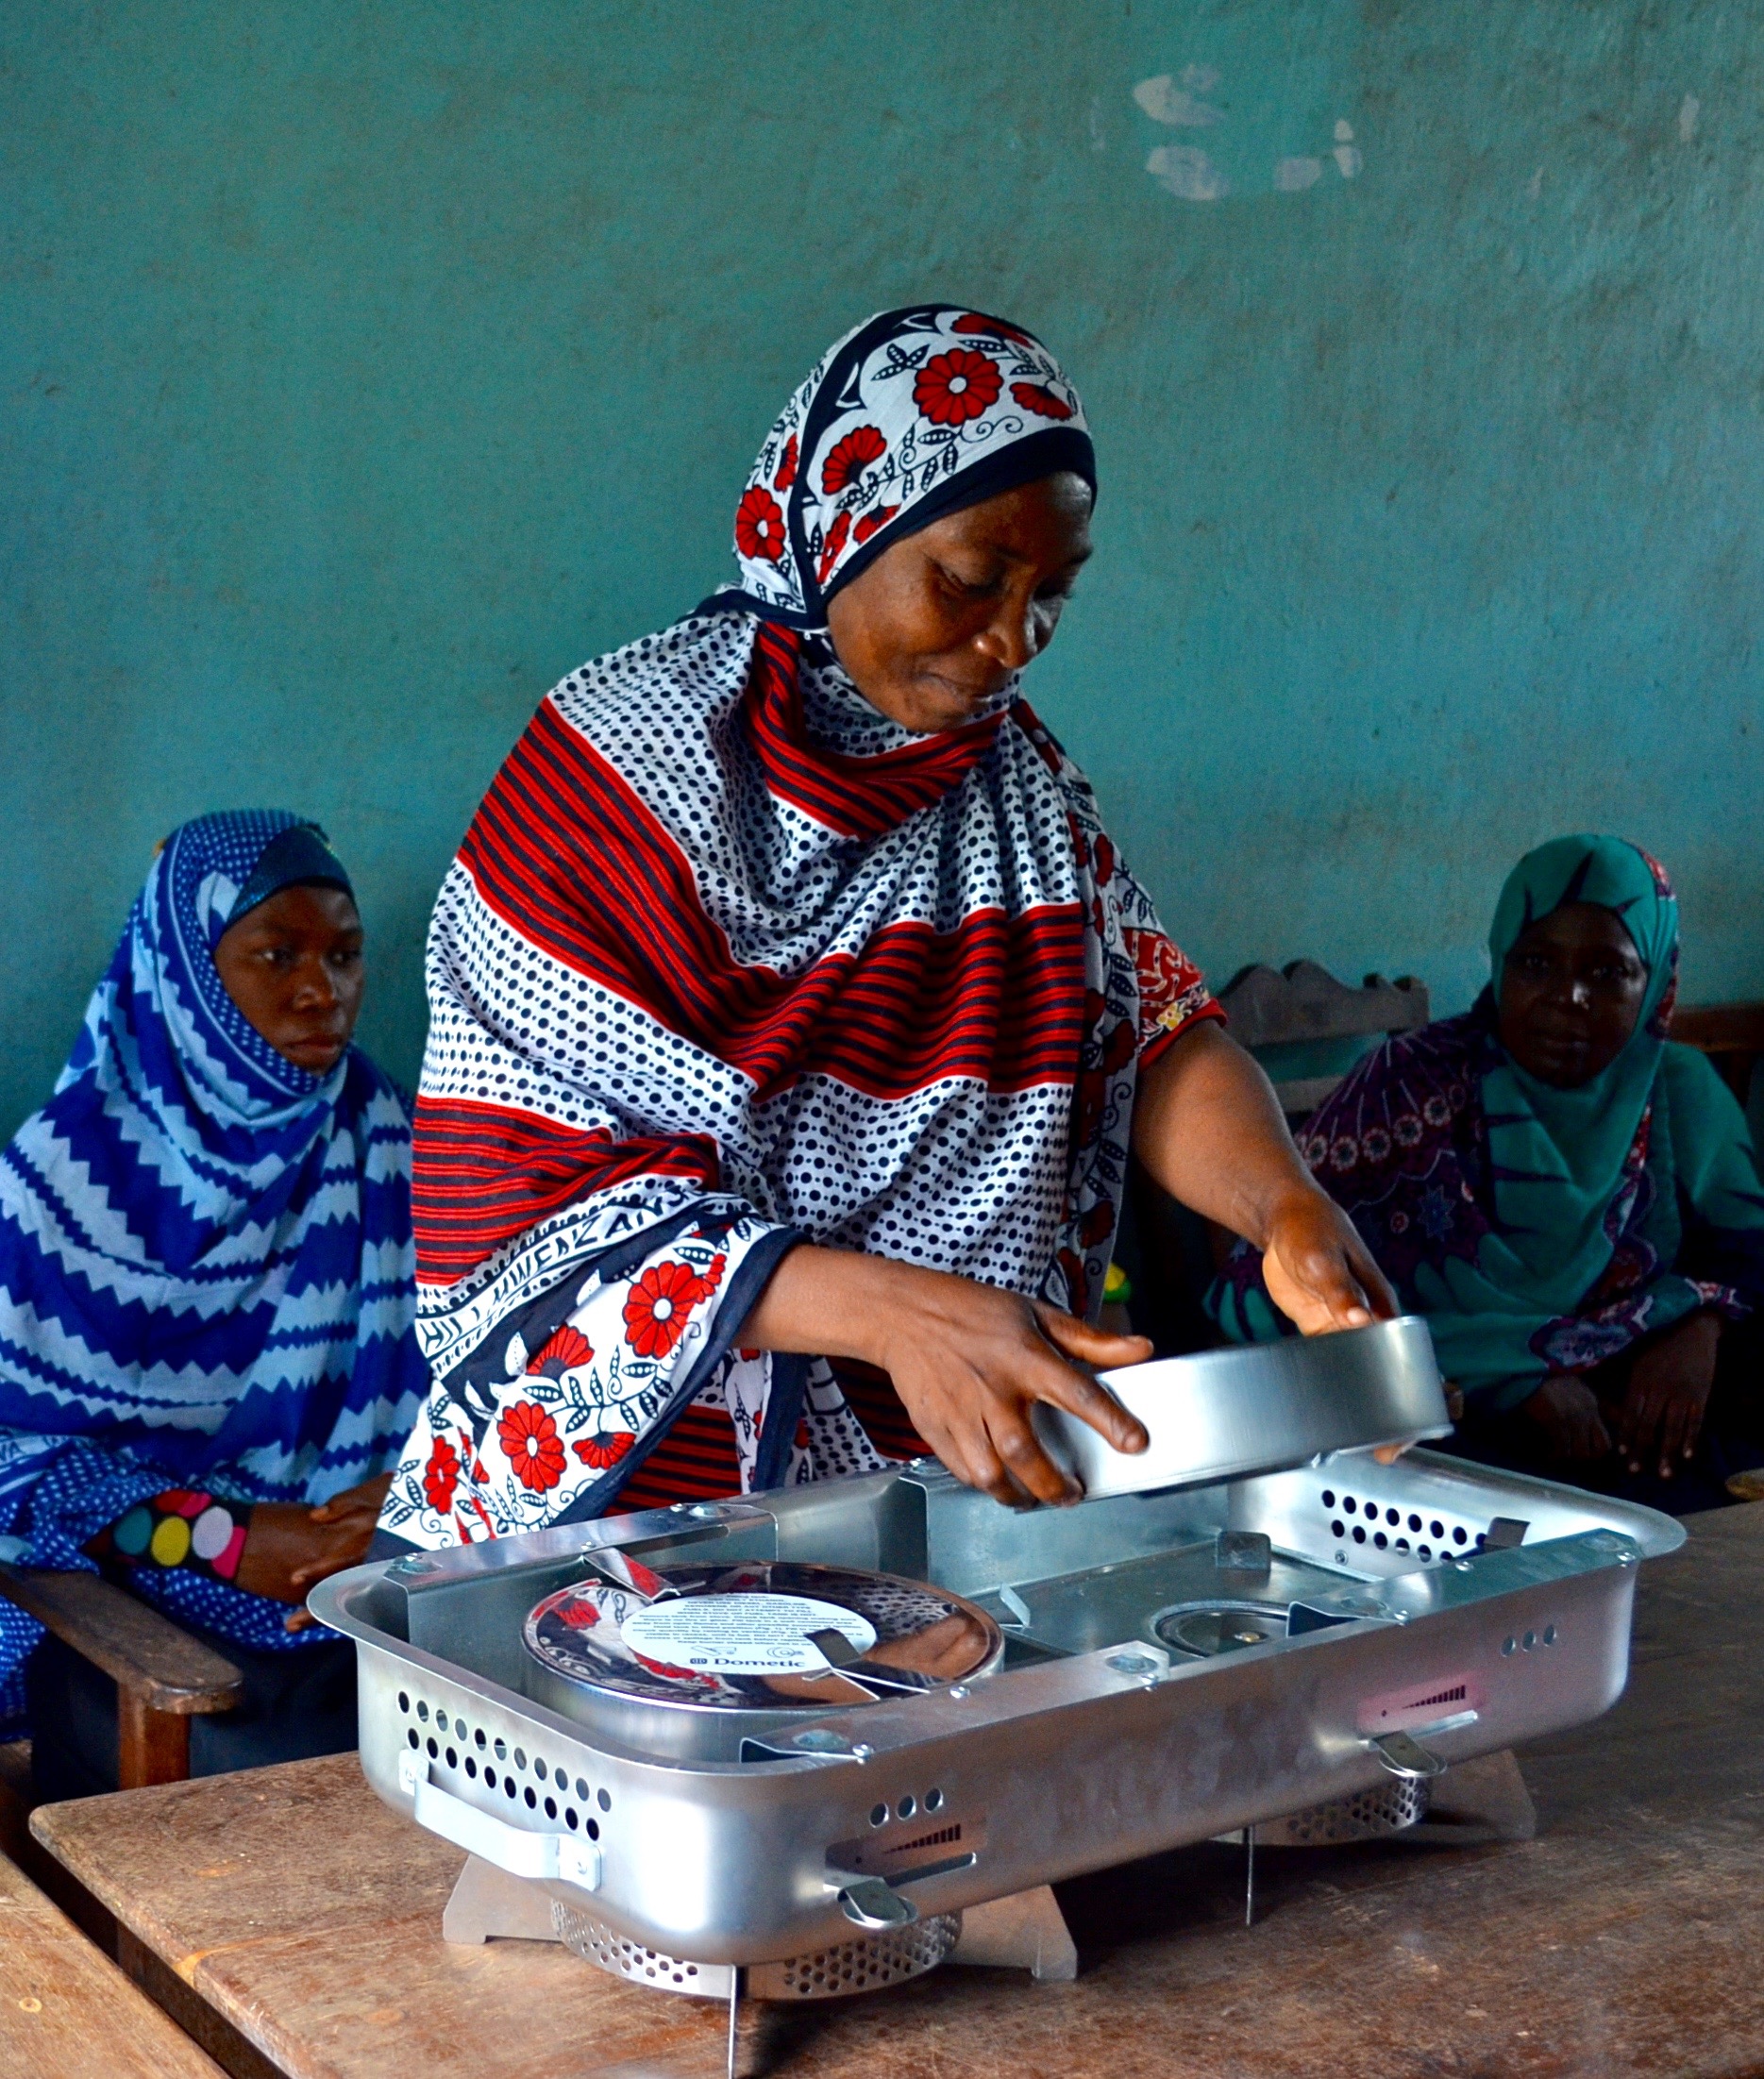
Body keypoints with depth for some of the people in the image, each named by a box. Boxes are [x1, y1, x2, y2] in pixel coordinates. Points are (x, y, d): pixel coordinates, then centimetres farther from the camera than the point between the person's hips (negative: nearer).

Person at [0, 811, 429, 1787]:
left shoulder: (373, 1131, 2)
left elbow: (411, 1374, 6)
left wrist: (376, 1509, -14)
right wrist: (227, 1543, -18)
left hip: (349, 1569, 4)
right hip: (121, 1572, -3)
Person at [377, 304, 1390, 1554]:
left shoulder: (1016, 776, 7)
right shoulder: (619, 773, -12)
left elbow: (1156, 1027, 6)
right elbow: (521, 1207, -17)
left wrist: (1286, 1207, -16)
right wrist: (894, 1311, -28)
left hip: (960, 1489, 5)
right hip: (640, 1489, -5)